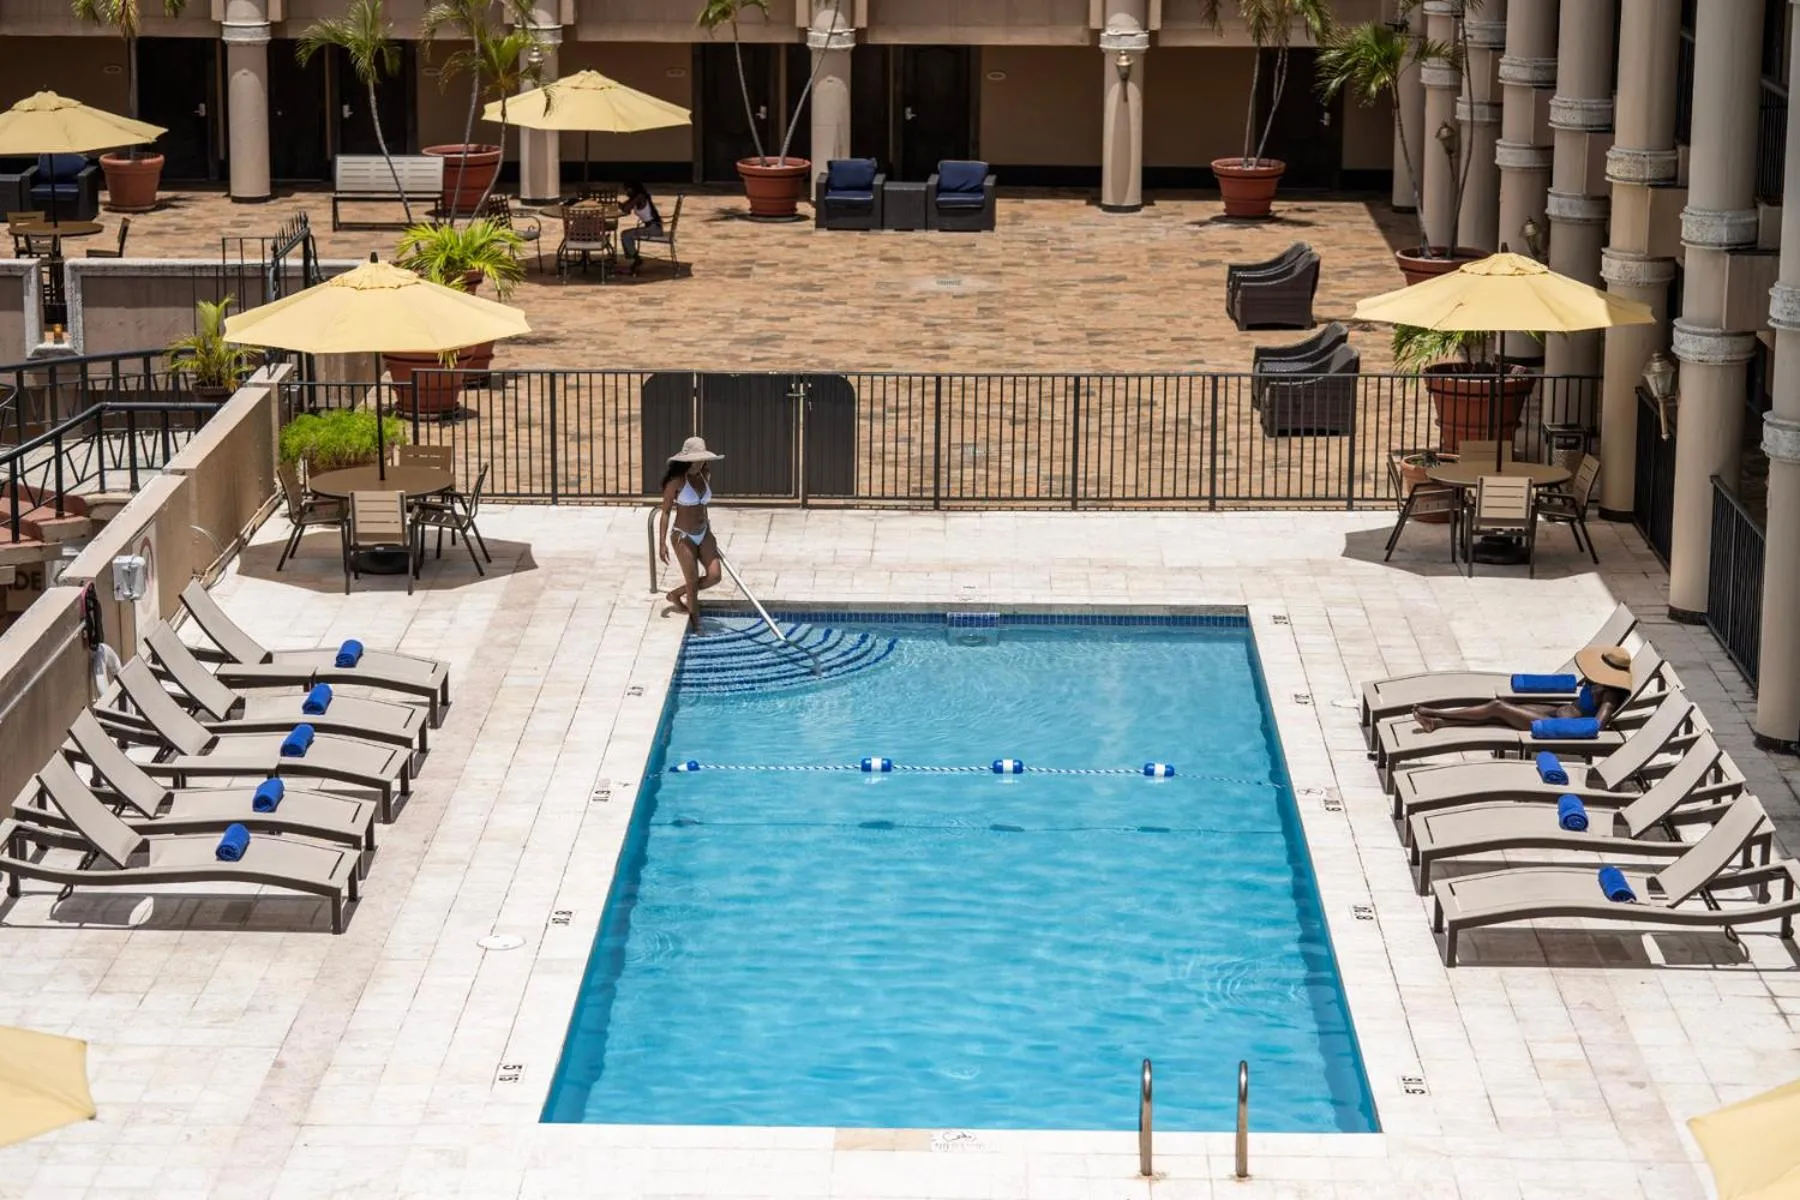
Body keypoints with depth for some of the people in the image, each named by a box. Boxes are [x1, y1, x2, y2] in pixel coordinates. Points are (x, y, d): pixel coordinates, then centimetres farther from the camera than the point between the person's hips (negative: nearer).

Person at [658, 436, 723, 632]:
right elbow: (666, 512, -11)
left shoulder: (704, 477, 3)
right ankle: (696, 627, 10)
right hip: (684, 536, -6)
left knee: (714, 576, -4)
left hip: (703, 534, 6)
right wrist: (662, 542, -14)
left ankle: (676, 594, 19)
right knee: (693, 583, -3)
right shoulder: (676, 481, -15)